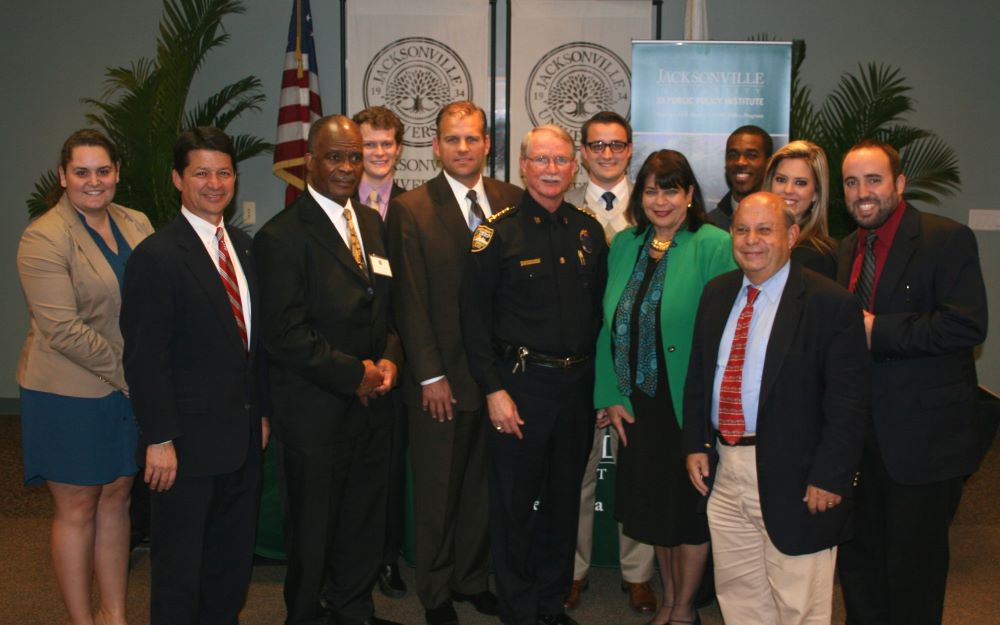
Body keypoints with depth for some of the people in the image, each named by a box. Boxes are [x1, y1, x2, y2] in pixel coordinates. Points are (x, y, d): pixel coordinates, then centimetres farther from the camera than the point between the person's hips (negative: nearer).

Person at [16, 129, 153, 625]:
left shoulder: (137, 225, 5)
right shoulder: (44, 237, -13)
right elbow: (63, 330, -19)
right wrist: (126, 371, -16)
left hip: (130, 391, 6)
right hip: (69, 394, -5)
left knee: (116, 498, 14)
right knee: (76, 509, 7)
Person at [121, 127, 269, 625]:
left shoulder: (242, 246, 9)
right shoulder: (156, 257, -14)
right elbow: (144, 358, -17)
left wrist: (262, 411, 13)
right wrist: (159, 439, -17)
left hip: (243, 435, 7)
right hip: (188, 442, -7)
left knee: (233, 558, 18)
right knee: (179, 564, 10)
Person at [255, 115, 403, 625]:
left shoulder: (372, 223, 10)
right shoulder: (282, 236, -13)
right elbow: (284, 334, -18)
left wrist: (389, 359, -2)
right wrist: (353, 375, -15)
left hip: (372, 402, 6)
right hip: (316, 410, -6)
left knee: (365, 519, 17)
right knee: (313, 525, 10)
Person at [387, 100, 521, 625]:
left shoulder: (511, 201, 3)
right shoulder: (411, 209, -6)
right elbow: (410, 301, -8)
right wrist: (431, 375, -10)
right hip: (440, 378, -3)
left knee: (481, 485, 16)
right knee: (436, 492, 11)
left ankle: (473, 579, 35)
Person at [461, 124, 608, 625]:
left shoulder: (589, 230, 7)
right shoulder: (499, 231, -7)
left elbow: (599, 310, 11)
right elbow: (474, 315, -9)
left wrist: (602, 384, 7)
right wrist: (493, 389, -13)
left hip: (578, 385, 5)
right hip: (520, 383, -4)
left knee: (565, 500, 15)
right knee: (514, 504, 6)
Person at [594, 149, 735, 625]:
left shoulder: (714, 246, -12)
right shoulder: (624, 245, 6)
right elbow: (610, 325, 6)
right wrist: (611, 396, 1)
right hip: (639, 405, 5)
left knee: (690, 509, 10)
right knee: (654, 504, 17)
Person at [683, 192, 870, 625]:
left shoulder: (830, 304, -12)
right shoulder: (717, 293, 8)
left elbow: (849, 403, -13)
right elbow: (697, 374, 15)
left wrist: (829, 477, -15)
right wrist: (695, 444, 8)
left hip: (792, 478, -6)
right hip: (724, 468, 6)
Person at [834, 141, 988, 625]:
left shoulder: (947, 239, -9)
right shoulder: (847, 249, 12)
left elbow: (968, 324, -21)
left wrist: (877, 331, -21)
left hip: (922, 439, -6)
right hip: (860, 435, 6)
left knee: (913, 566, 7)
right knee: (857, 560, 16)